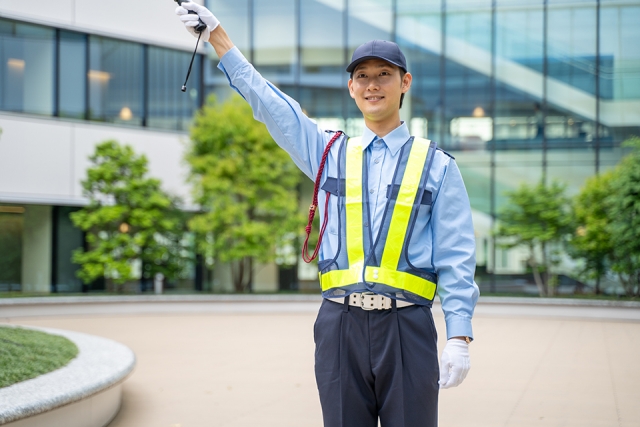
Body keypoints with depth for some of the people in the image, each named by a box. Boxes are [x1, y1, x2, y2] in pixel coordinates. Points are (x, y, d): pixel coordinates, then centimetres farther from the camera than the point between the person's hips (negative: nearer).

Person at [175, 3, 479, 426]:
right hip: (341, 325, 2)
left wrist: (459, 338, -7)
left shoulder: (437, 166, 7)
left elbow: (456, 260, 2)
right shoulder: (332, 153, 15)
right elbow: (269, 103, 14)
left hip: (406, 328, -2)